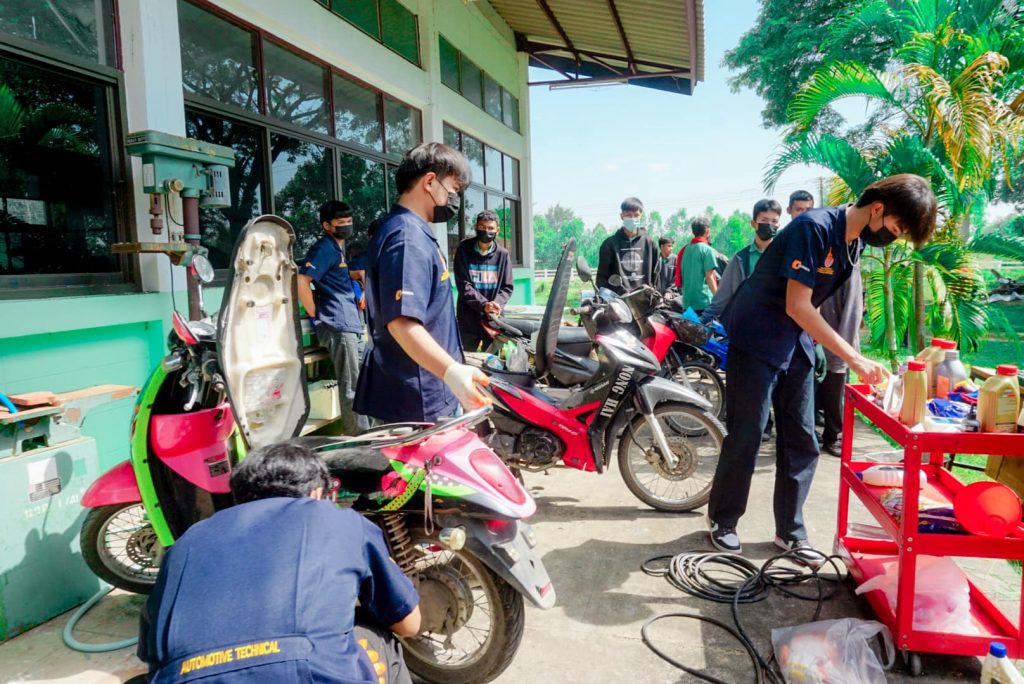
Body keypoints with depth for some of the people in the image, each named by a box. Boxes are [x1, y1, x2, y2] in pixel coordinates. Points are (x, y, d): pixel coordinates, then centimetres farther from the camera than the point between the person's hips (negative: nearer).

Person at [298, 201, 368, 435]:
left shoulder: (338, 248, 20)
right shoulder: (325, 248, -10)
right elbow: (301, 282, -20)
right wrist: (315, 315, -14)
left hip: (351, 325, 10)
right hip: (338, 326, -10)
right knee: (351, 387, -7)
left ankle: (363, 434, 24)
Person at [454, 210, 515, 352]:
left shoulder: (502, 254, 4)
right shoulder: (464, 250, -2)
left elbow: (507, 287, 4)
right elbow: (463, 284, -9)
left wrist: (497, 304, -17)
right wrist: (483, 305, -22)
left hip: (493, 319, 2)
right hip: (468, 318, -2)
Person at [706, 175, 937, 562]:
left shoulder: (856, 243, 5)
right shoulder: (815, 227, -21)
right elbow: (797, 307, -25)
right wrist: (855, 359, -26)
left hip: (798, 345, 8)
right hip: (755, 341, -8)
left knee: (802, 443, 8)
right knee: (746, 437, -2)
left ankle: (790, 532, 20)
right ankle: (722, 521, 17)